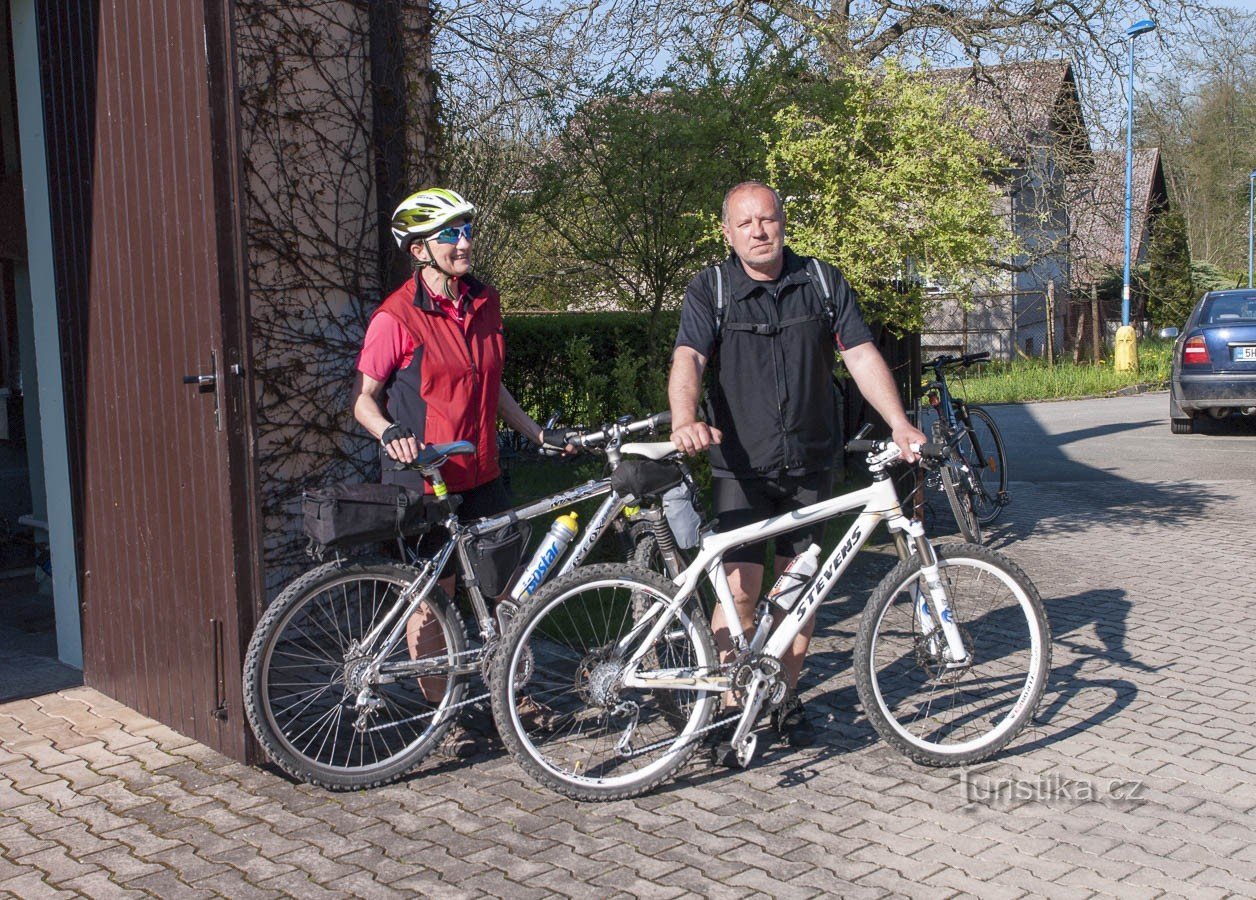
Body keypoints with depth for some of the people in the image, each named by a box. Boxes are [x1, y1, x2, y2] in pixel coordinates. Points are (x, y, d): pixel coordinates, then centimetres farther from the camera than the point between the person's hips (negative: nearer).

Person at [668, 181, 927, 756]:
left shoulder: (823, 282, 4)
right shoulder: (710, 290, -3)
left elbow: (861, 354, -1)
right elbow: (688, 359, -18)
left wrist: (898, 423, -15)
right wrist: (685, 422, -37)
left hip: (811, 464, 3)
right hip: (741, 466, -3)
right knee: (741, 586, -9)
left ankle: (787, 699, 26)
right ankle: (730, 707, 6)